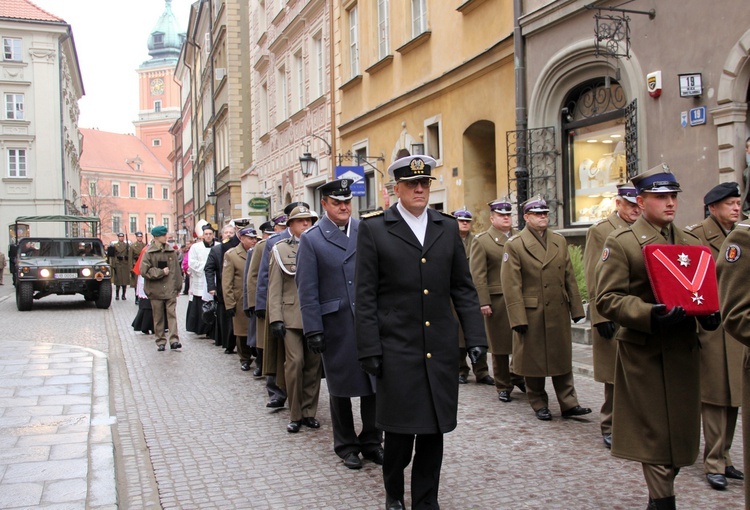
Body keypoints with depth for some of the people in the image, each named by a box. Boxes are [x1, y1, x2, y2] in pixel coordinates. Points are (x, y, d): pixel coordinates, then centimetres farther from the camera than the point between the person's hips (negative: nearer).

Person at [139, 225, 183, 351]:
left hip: (170, 289, 1)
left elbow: (176, 269, 10)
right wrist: (161, 272, -10)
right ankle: (160, 341, 13)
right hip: (156, 290, -1)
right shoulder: (149, 252, -2)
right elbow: (144, 271, -8)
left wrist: (178, 286, 11)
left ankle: (174, 340, -9)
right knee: (158, 316, 5)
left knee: (172, 313, -6)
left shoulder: (171, 251, 5)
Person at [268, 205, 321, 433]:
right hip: (291, 315, -2)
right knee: (295, 361, -9)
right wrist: (276, 319, -7)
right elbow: (274, 288, 1)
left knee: (314, 363, 4)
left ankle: (309, 412, 17)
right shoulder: (280, 249, 7)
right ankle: (295, 415, 5)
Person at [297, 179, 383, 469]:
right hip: (336, 324, -2)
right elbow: (306, 289, -3)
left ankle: (371, 442, 24)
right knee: (340, 386, 10)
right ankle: (346, 446, 26)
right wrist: (313, 329, -8)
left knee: (375, 382, 6)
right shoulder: (312, 239, -1)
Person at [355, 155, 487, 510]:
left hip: (440, 349, 3)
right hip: (397, 349, -3)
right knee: (399, 428, 6)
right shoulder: (374, 228, -2)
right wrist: (370, 350, -8)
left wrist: (475, 337, 4)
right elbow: (365, 297, -4)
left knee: (433, 430, 10)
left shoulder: (447, 227, 9)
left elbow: (463, 289, 11)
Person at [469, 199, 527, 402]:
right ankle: (503, 387, 19)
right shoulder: (481, 240, -1)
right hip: (497, 300, -3)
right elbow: (478, 274, -6)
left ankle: (516, 375, 26)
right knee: (500, 346, 6)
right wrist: (483, 302, -12)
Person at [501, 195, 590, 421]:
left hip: (559, 313, 5)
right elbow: (511, 285, -11)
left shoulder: (560, 241, 10)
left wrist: (576, 308, 7)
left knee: (563, 358, 10)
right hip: (532, 314, -4)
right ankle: (539, 405, 19)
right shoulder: (514, 244, -7)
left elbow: (569, 278, 11)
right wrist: (518, 318, -15)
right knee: (534, 360, 6)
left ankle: (568, 404, 17)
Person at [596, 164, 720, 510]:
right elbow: (607, 299, -12)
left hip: (684, 349, 6)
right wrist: (650, 315, -26)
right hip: (644, 350, -5)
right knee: (654, 433, 2)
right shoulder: (621, 243, -4)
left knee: (680, 430, 12)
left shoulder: (691, 243, 14)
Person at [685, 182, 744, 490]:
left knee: (733, 395, 13)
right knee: (715, 397, 0)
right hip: (710, 327, -7)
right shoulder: (696, 237, -9)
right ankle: (714, 463, 11)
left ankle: (723, 456, 26)